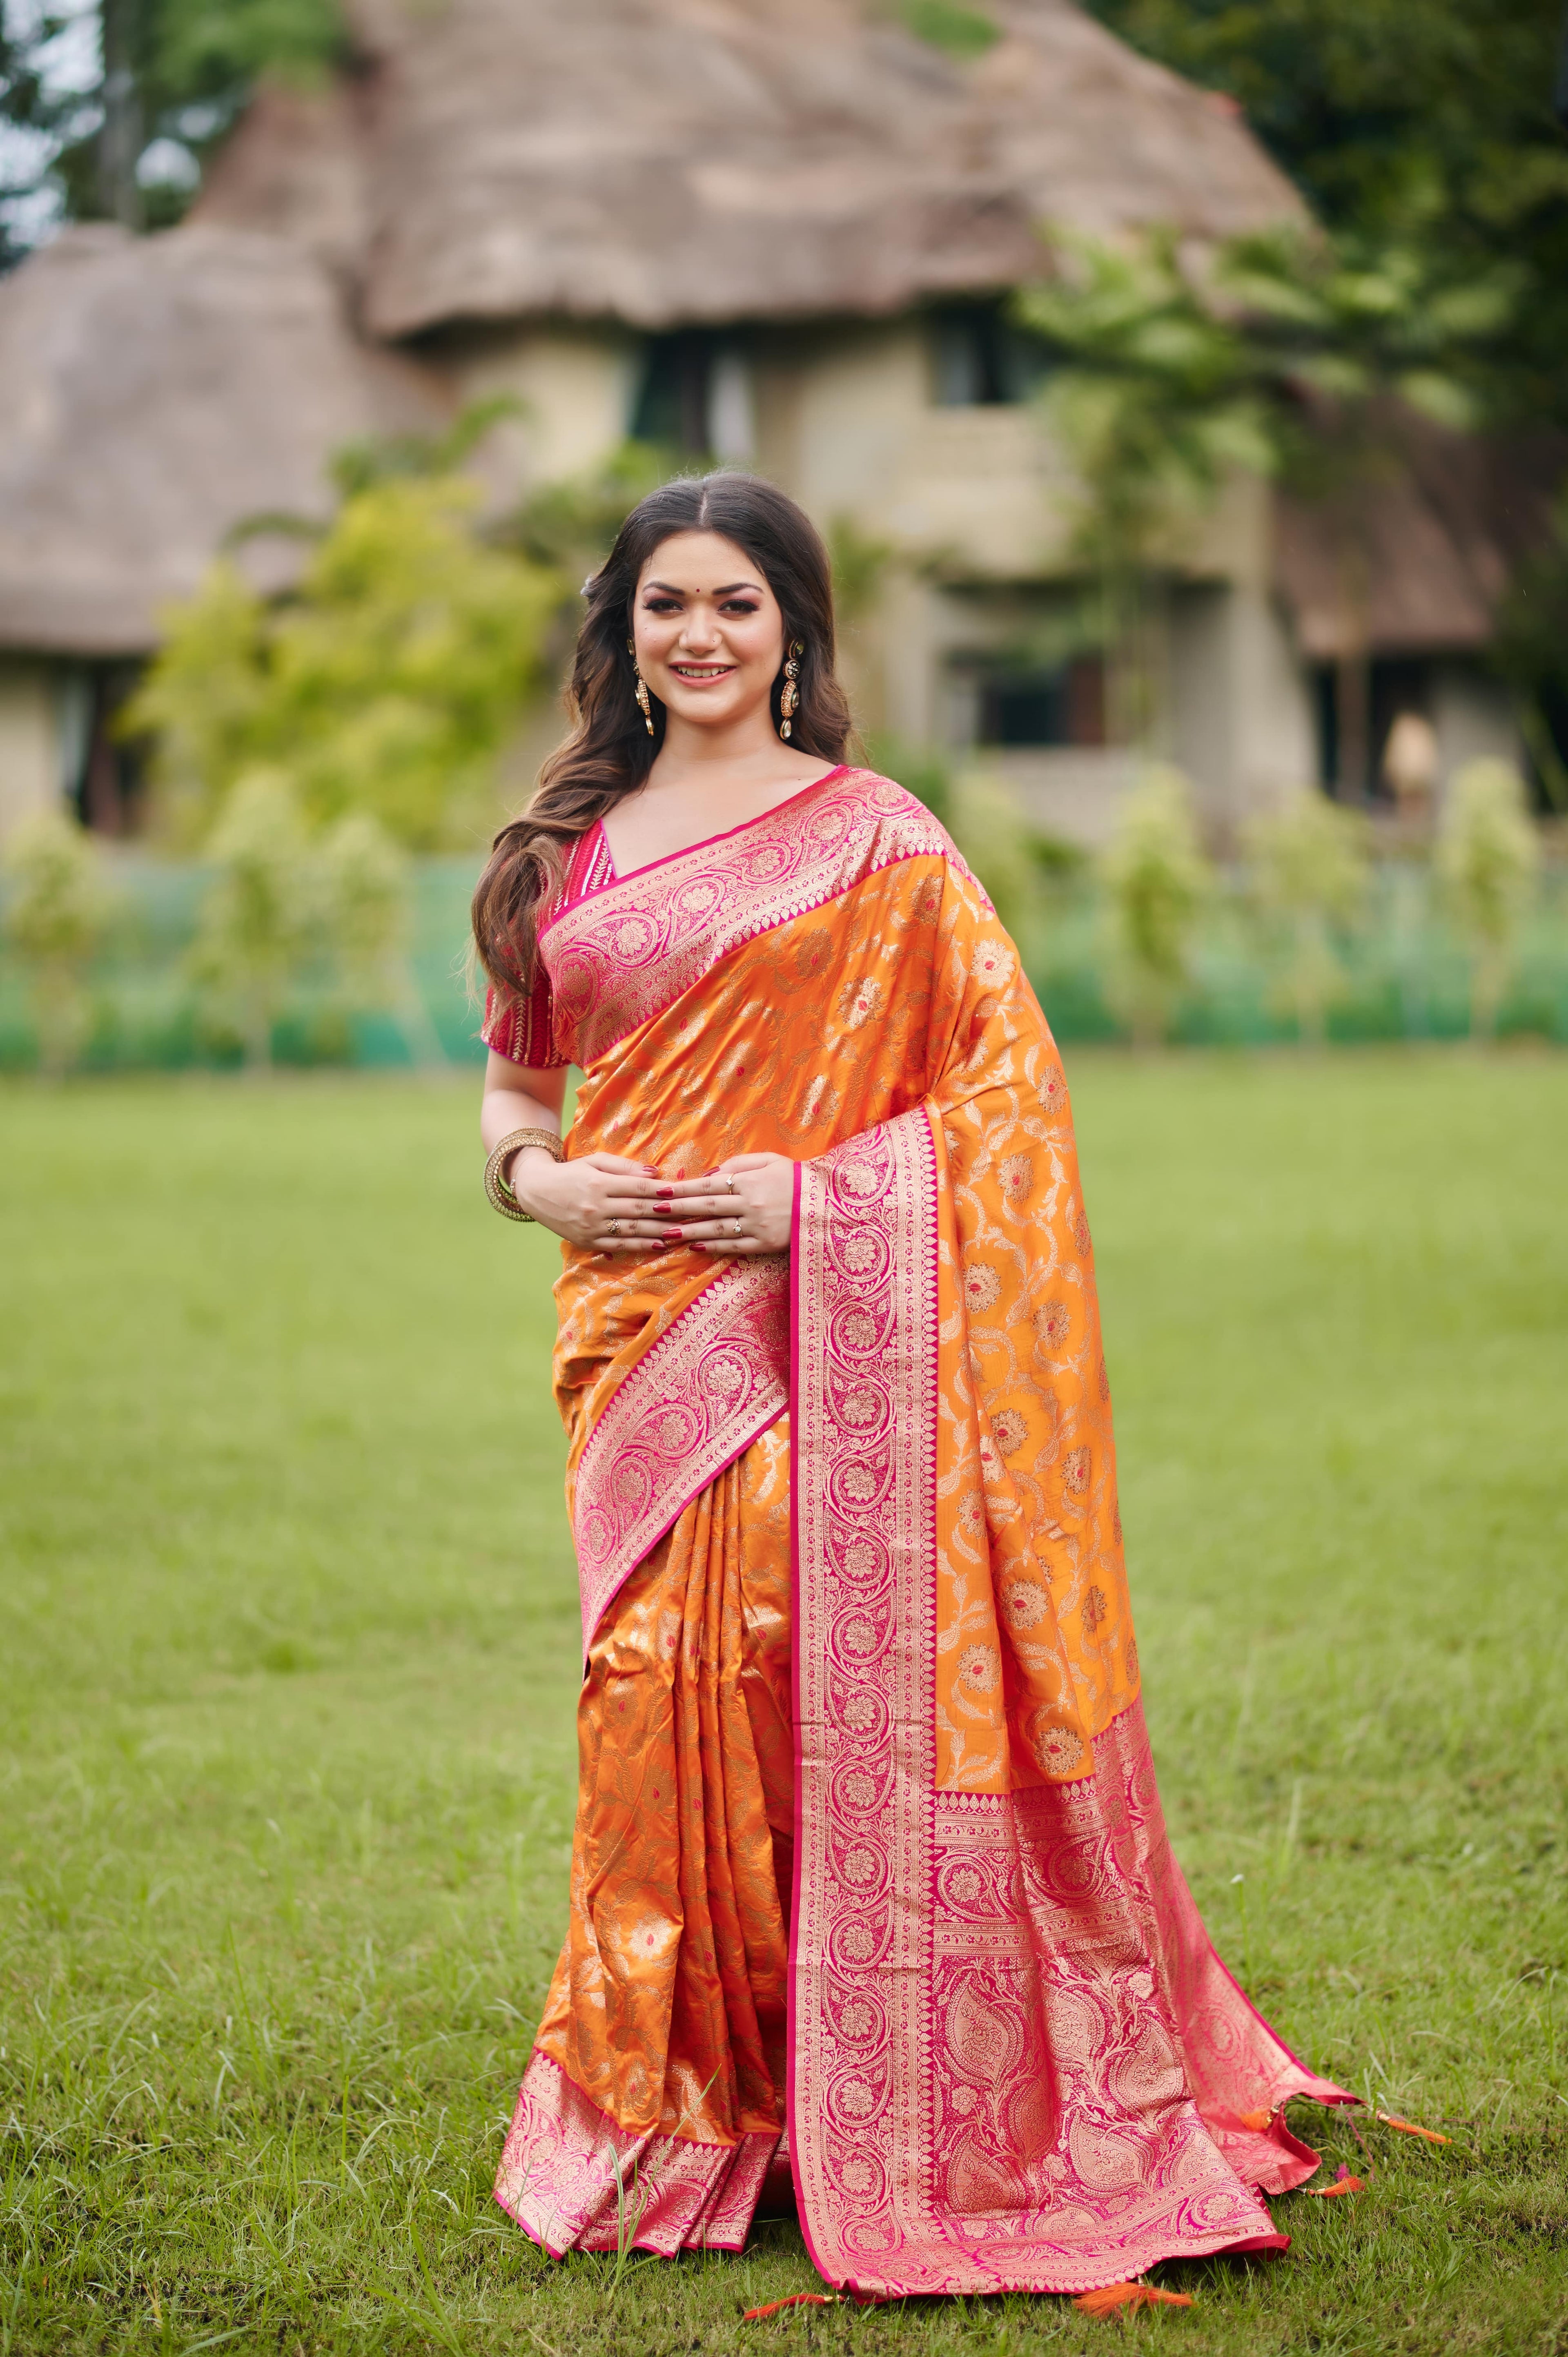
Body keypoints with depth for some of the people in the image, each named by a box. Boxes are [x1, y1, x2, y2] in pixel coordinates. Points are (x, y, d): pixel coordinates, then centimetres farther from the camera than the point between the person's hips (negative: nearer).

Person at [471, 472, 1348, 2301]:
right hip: (637, 1325, 4)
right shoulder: (570, 847, 14)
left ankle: (869, 2114, 5)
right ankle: (663, 2105, 15)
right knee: (659, 1689, 2)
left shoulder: (870, 839, 1)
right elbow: (513, 1084, 21)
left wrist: (817, 1192, -14)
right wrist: (536, 1176, -1)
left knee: (818, 1684, -8)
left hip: (817, 1323, -4)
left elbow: (1004, 1081, -4)